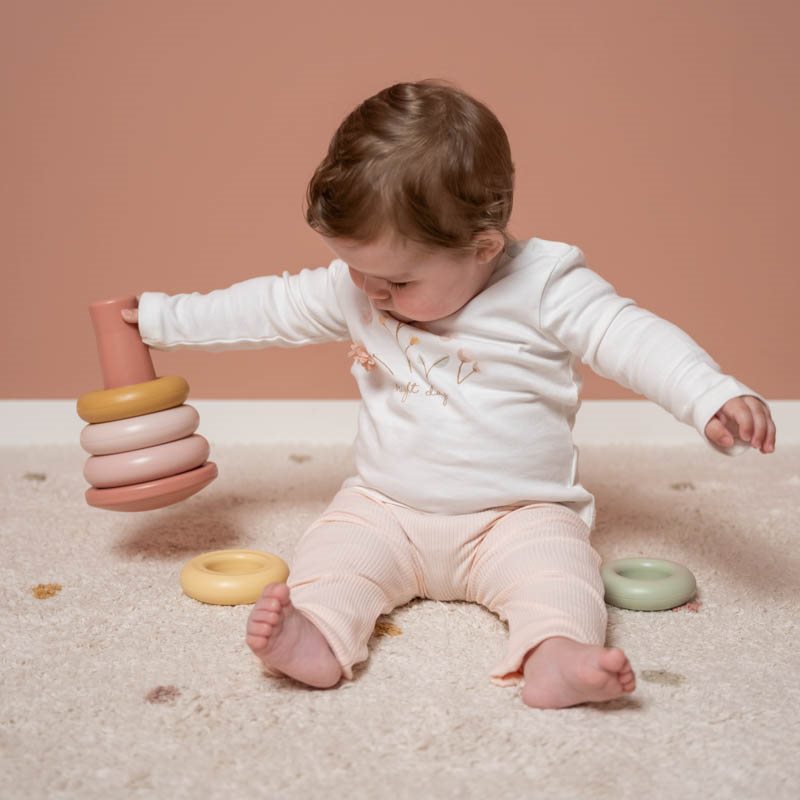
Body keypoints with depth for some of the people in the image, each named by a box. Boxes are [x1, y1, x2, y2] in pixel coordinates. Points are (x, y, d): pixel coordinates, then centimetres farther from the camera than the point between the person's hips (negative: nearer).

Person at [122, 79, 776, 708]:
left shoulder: (544, 285, -14)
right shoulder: (353, 289, 0)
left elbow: (631, 336, -21)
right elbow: (268, 308, 9)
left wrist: (716, 399, -36)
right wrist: (158, 317, 13)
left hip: (519, 516, -3)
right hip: (386, 510, 4)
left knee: (554, 561, -30)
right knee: (335, 546, -21)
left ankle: (555, 654, -50)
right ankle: (315, 636, -42)